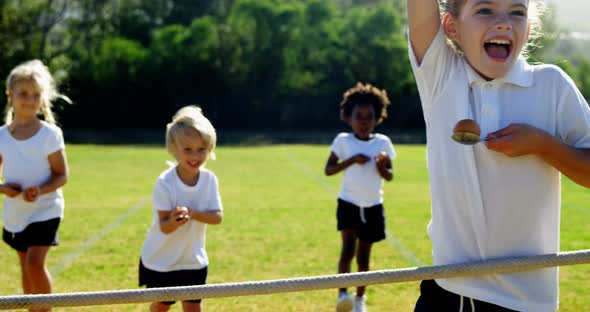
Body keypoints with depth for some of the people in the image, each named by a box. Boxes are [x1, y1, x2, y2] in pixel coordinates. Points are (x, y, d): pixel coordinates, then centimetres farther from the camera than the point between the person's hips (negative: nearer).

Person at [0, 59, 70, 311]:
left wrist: (40, 191, -26)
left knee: (35, 263, -18)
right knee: (26, 267, 13)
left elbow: (61, 175, -9)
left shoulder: (50, 134, -10)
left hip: (45, 210, -4)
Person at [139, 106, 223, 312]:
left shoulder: (209, 179, -10)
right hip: (161, 259, -2)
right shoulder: (165, 183, -22)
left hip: (193, 260, 3)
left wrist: (191, 213, -33)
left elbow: (217, 217, -15)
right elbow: (164, 226, -24)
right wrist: (175, 220, -47)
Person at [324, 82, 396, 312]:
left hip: (373, 207, 2)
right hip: (348, 204, -2)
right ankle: (342, 293, -22)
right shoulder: (343, 141, -4)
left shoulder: (383, 143, 0)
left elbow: (390, 176, 4)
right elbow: (328, 170, -4)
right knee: (348, 247, -22)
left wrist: (382, 166, -18)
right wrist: (352, 160, -17)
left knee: (363, 255, 12)